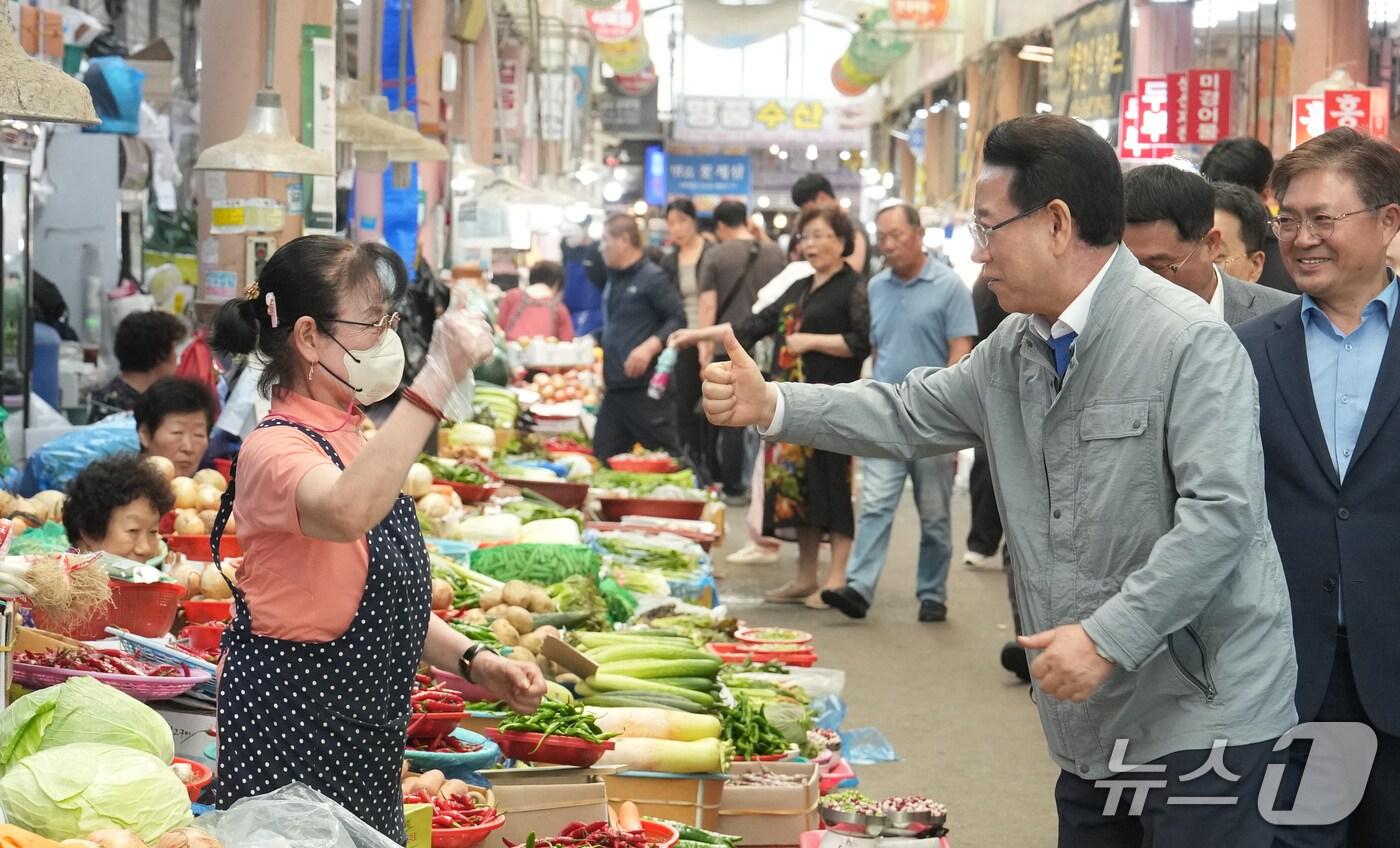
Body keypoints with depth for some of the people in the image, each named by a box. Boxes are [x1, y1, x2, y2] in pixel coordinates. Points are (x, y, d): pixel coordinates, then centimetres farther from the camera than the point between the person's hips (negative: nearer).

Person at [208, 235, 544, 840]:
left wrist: (474, 663, 5)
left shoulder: (353, 444, 12)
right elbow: (347, 513, -41)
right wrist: (437, 382, -40)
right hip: (292, 733, -9)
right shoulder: (276, 448, -16)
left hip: (363, 738, 9)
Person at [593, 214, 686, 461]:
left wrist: (649, 347, -26)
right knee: (603, 458, 8)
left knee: (668, 458, -5)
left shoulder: (652, 277, -8)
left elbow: (678, 320, -15)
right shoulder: (614, 280, 18)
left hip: (647, 387, -9)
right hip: (615, 388, 9)